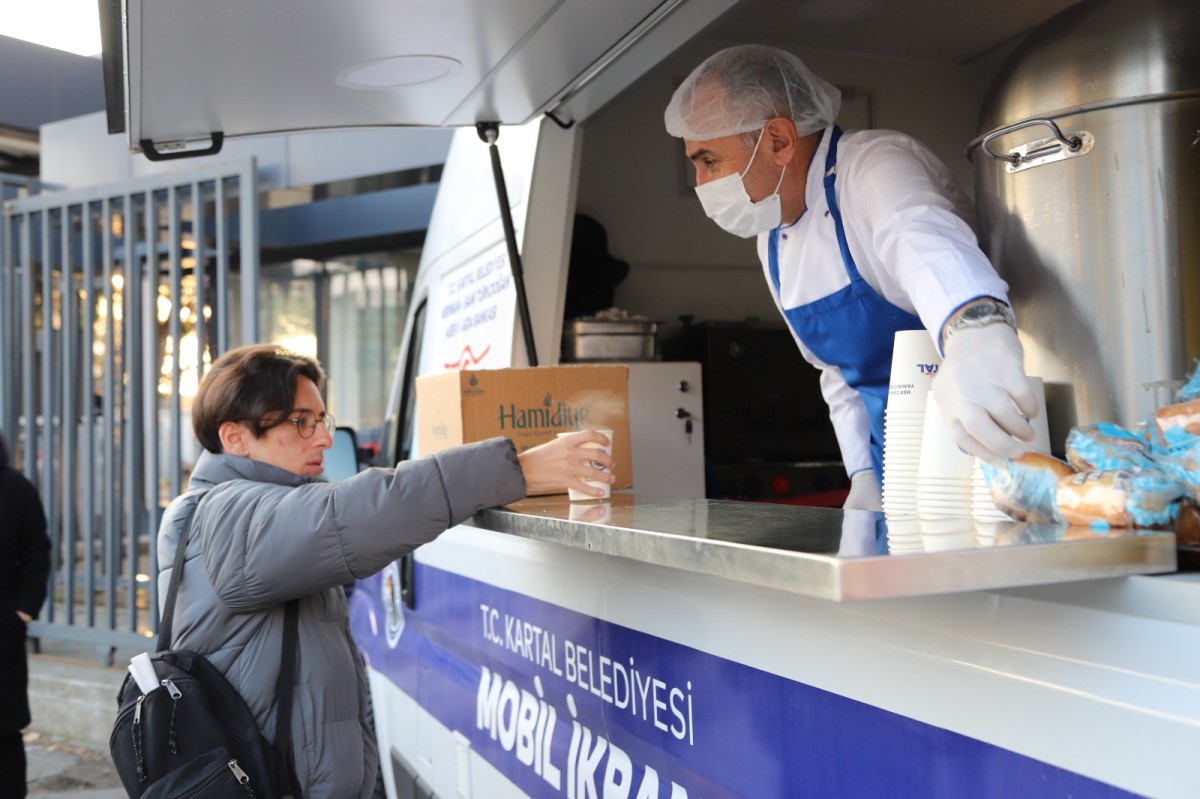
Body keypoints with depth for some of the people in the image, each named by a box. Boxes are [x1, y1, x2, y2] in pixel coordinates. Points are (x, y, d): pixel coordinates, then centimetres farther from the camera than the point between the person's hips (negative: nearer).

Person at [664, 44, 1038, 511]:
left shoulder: (875, 165, -16)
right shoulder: (772, 243, 8)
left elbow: (924, 235, -39)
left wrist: (975, 329, -59)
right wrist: (864, 475, 7)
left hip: (985, 444, -6)